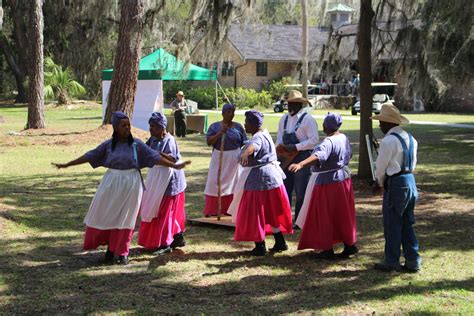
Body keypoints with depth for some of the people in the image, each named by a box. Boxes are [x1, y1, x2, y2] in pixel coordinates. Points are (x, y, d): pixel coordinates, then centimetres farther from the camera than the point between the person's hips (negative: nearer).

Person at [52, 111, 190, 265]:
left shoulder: (136, 144, -4)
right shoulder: (108, 145, 0)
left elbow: (154, 157, -6)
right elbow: (89, 156, 3)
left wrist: (174, 165, -13)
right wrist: (67, 165, 3)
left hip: (131, 185, -1)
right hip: (112, 183, 1)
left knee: (125, 218, 5)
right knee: (107, 216, 3)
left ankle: (122, 252, 17)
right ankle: (110, 249, 19)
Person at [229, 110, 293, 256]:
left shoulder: (257, 138, -20)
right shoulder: (265, 134, 11)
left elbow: (253, 146, -45)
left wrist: (245, 154, -65)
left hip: (258, 178, -10)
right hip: (271, 175, 10)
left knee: (255, 213, 1)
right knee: (270, 212, 17)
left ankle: (260, 247, 6)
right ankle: (280, 242, 21)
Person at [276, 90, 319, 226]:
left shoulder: (308, 119, -9)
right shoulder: (284, 119, 12)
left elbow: (314, 140, -14)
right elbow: (279, 137, 18)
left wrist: (296, 147, -20)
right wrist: (280, 148, -2)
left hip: (302, 157, -7)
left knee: (301, 192, -1)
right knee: (284, 189, 11)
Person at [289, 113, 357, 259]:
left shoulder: (329, 142, -22)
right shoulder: (344, 138, 5)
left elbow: (317, 156, -40)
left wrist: (300, 164, -53)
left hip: (328, 182, -9)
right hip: (344, 178, 9)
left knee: (325, 216, 2)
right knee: (342, 214, 17)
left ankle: (328, 250, 7)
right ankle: (350, 244, 23)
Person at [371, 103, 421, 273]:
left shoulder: (389, 141, -16)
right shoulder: (410, 138, 11)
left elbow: (380, 166, -11)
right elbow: (412, 163, 15)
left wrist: (379, 182, 10)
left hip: (396, 184, -8)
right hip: (410, 181, 8)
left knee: (392, 225, 3)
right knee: (407, 224, 15)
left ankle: (391, 262, 11)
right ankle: (413, 261, 18)